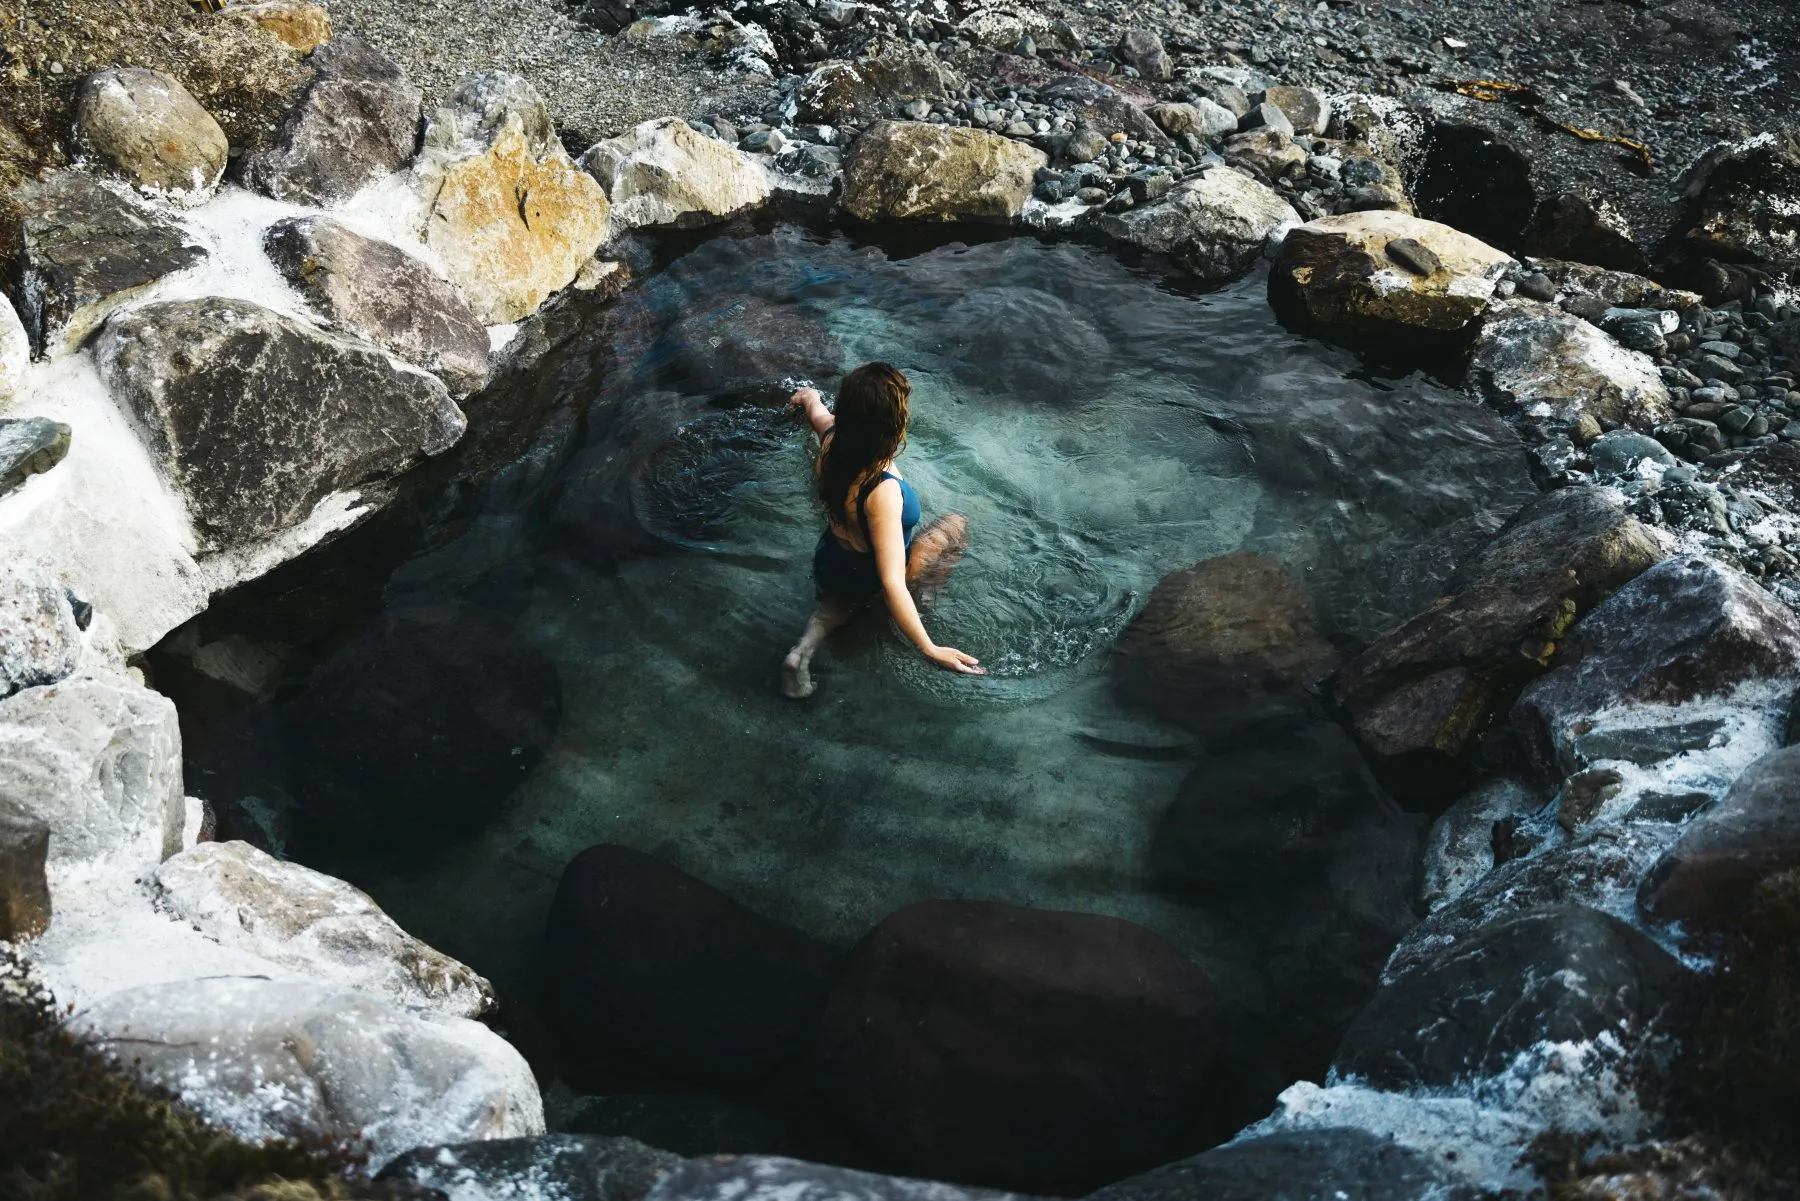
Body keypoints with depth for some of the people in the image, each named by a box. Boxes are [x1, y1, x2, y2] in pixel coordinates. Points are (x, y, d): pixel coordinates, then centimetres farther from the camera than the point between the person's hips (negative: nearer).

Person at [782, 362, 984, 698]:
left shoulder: (832, 439, -20)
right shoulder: (882, 491, -40)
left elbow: (817, 410, 7)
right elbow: (891, 582, -42)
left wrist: (808, 397, 30)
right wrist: (930, 649, -39)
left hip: (829, 571, 4)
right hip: (868, 584, -4)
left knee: (843, 599, 40)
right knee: (955, 525, 15)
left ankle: (804, 649, 12)